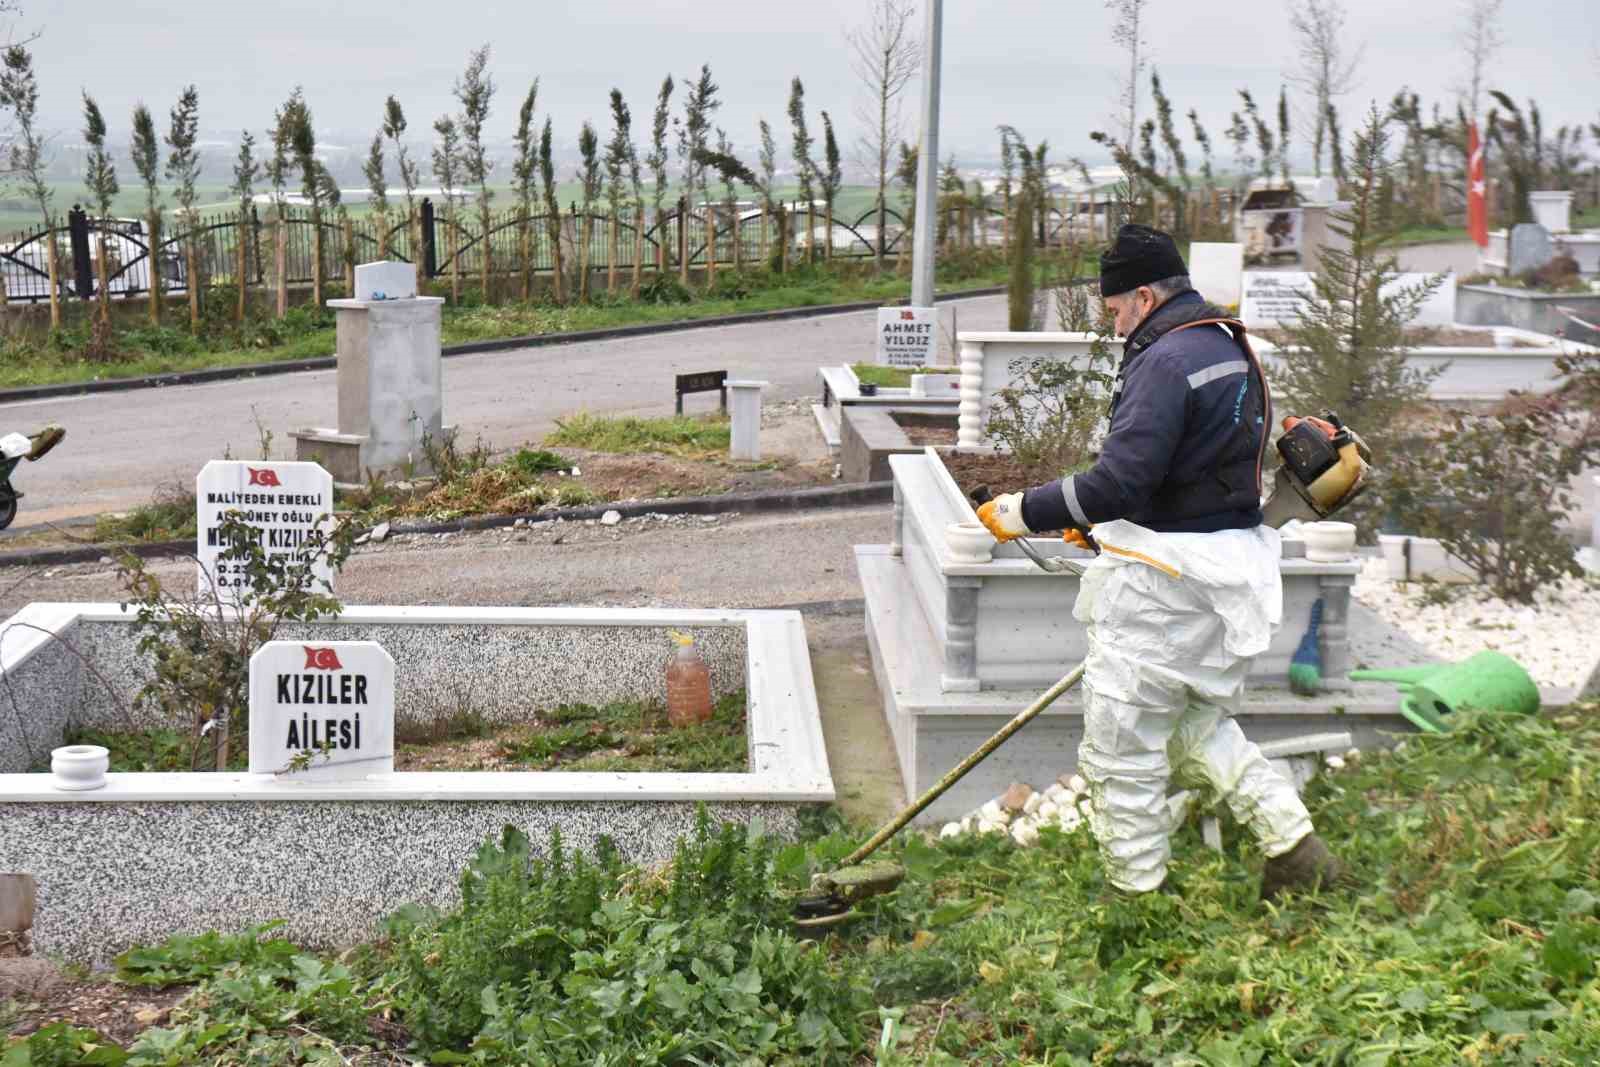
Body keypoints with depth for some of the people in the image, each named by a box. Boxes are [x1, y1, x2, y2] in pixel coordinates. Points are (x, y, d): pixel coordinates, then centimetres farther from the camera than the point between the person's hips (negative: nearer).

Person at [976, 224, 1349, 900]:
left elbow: (1119, 481, -26)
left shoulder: (1166, 360, -18)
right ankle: (1297, 850, 17)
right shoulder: (1230, 349, 14)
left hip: (1164, 582, -10)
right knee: (1200, 729, 23)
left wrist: (1024, 512, -16)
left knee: (1121, 753, 1)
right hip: (1230, 562, 10)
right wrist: (1107, 528, 21)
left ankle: (1136, 900, 9)